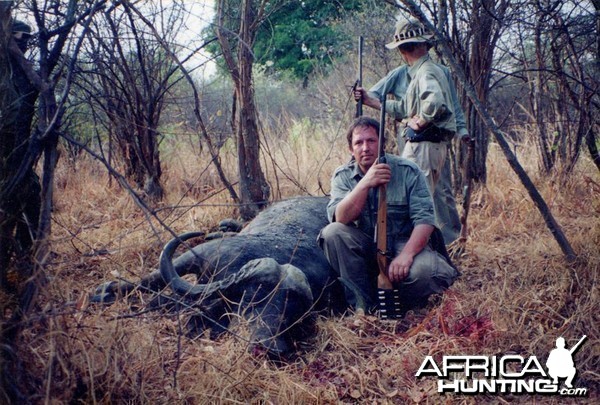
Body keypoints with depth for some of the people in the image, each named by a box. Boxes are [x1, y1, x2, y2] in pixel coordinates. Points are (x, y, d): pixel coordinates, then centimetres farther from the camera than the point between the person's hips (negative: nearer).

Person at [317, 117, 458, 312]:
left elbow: (424, 218, -16)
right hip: (366, 248, 2)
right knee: (332, 233, -25)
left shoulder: (408, 172, -9)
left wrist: (406, 254, -32)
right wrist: (365, 184, -35)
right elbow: (340, 218, -22)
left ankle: (399, 305, 2)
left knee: (423, 270, -34)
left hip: (405, 243, -2)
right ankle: (364, 306, -16)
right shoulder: (343, 176, -4)